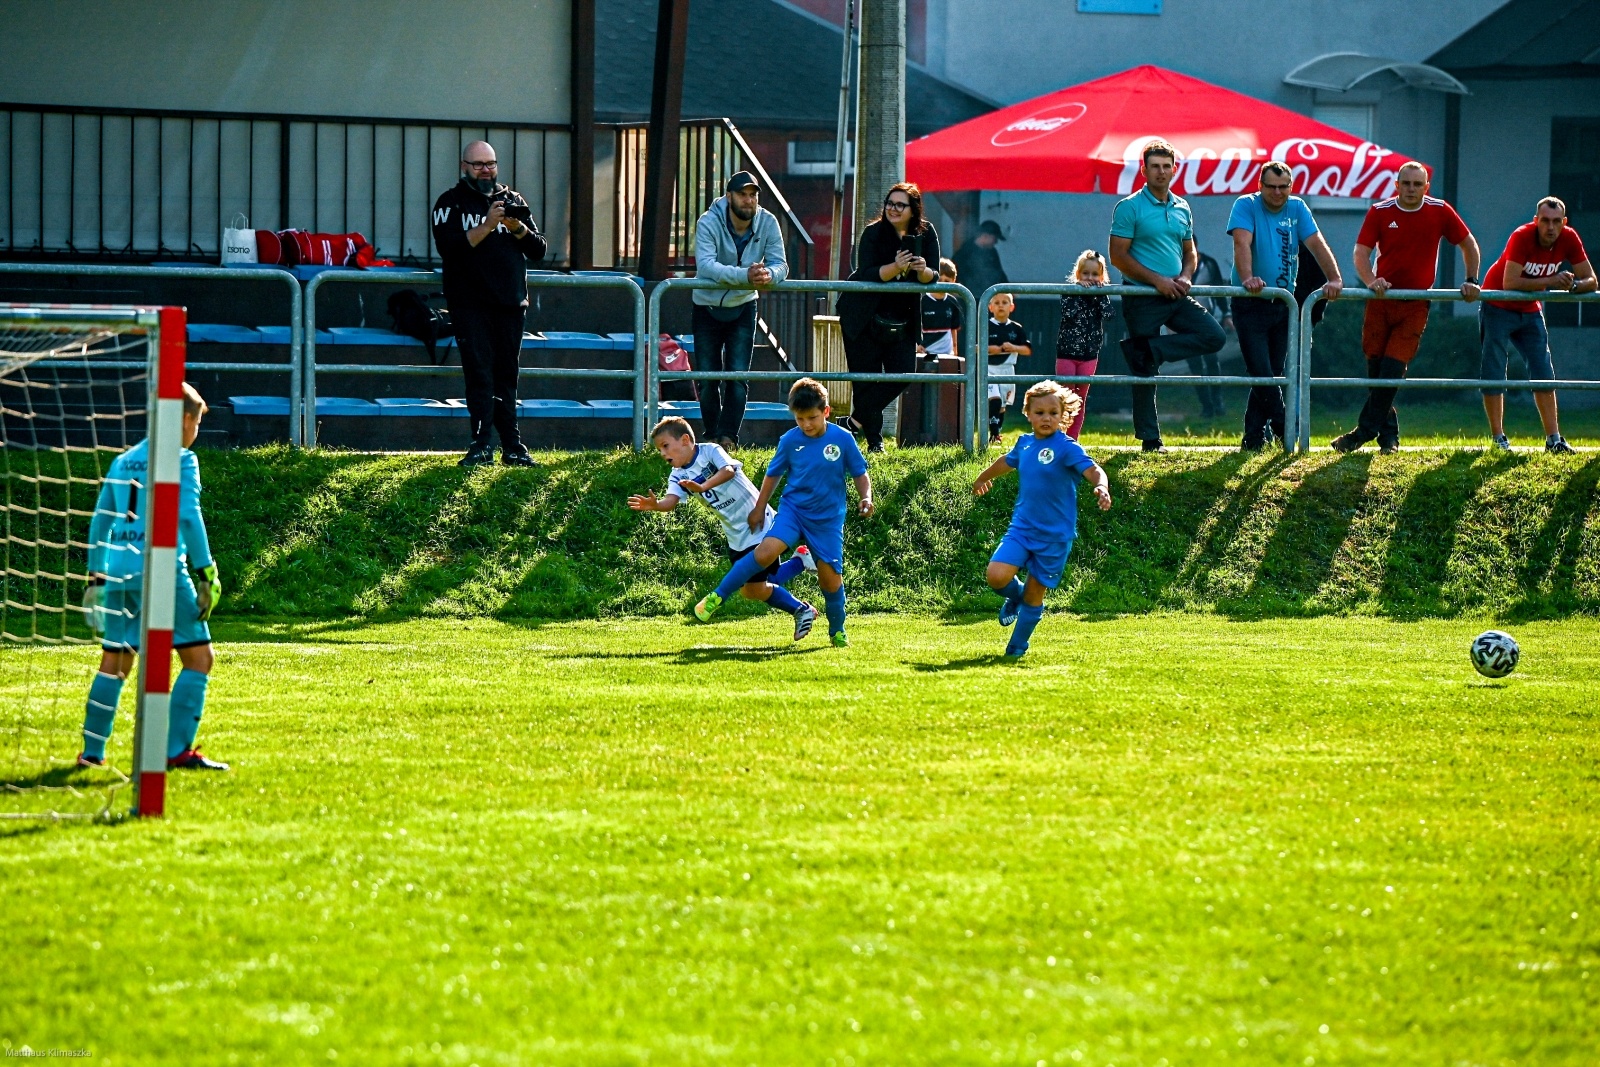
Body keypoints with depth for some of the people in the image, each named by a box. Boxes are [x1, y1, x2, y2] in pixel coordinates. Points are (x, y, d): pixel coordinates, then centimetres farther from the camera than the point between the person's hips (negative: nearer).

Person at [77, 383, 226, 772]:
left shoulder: (122, 462, 17)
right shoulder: (179, 459, -3)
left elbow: (100, 522, 20)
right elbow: (188, 517, -13)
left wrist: (95, 578, 25)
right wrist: (206, 573, -12)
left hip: (119, 572, 7)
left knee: (114, 663, 13)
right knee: (199, 658, -1)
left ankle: (91, 752, 10)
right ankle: (177, 750, -9)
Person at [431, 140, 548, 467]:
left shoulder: (513, 200, 15)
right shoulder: (451, 203, 4)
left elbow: (538, 250, 10)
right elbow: (449, 247, -13)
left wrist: (518, 228, -9)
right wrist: (488, 226, -20)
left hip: (510, 304, 4)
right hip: (470, 303, -4)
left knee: (506, 375, 5)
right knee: (480, 373, -11)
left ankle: (512, 447, 5)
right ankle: (481, 446, -14)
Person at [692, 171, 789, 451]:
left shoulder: (768, 223, -13)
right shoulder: (709, 223, -23)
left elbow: (780, 264, -18)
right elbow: (705, 265, -37)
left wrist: (769, 274, -44)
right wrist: (745, 275, -52)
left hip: (743, 307, 1)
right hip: (708, 308, -1)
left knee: (738, 376, -7)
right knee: (708, 378, 2)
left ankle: (729, 436, -4)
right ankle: (711, 437, 15)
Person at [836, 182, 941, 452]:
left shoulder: (926, 234, -3)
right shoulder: (873, 233, -13)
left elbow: (933, 278, -6)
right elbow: (866, 274, -23)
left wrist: (923, 270, -29)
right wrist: (897, 267, -38)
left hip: (902, 320, 4)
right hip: (864, 318, -4)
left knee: (903, 375, -4)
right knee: (867, 377, -2)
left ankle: (857, 419, 8)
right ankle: (874, 440, 6)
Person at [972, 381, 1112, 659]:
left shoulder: (1067, 448, -13)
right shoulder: (1025, 443, 5)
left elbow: (1093, 471, -26)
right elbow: (1007, 462, 28)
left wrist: (1101, 487, -49)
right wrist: (983, 479, 46)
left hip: (1054, 535, -4)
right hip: (1021, 528, 4)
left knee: (1034, 595, 4)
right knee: (996, 576, -14)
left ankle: (1017, 648, 23)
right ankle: (1015, 597, 21)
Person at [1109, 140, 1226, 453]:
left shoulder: (1182, 208, 12)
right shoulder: (1130, 208, -6)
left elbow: (1190, 252, 21)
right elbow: (1118, 256, -10)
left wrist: (1186, 277, -2)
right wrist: (1157, 280, -17)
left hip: (1176, 297, 6)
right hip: (1142, 300, -6)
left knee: (1213, 336, -13)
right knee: (1146, 373, -2)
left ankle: (1146, 350, -10)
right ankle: (1150, 439, 5)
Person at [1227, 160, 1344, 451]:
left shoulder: (1297, 209, 6)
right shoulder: (1246, 206, -6)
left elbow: (1317, 244, -3)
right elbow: (1242, 242, -22)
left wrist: (1334, 279, -19)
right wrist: (1247, 278, -39)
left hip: (1283, 304, 4)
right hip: (1251, 305, -4)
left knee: (1273, 374, 7)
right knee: (1261, 373, -12)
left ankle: (1254, 438, 13)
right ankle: (1287, 430, -6)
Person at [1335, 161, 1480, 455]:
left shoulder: (1440, 212, -1)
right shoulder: (1380, 212, -2)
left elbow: (1469, 245, 10)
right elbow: (1361, 251, -5)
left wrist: (1471, 281, 4)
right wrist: (1370, 281, -23)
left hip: (1415, 305, -1)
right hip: (1382, 299, 1)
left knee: (1393, 369, -12)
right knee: (1376, 368, 1)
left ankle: (1365, 432, -10)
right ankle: (1389, 435, 12)